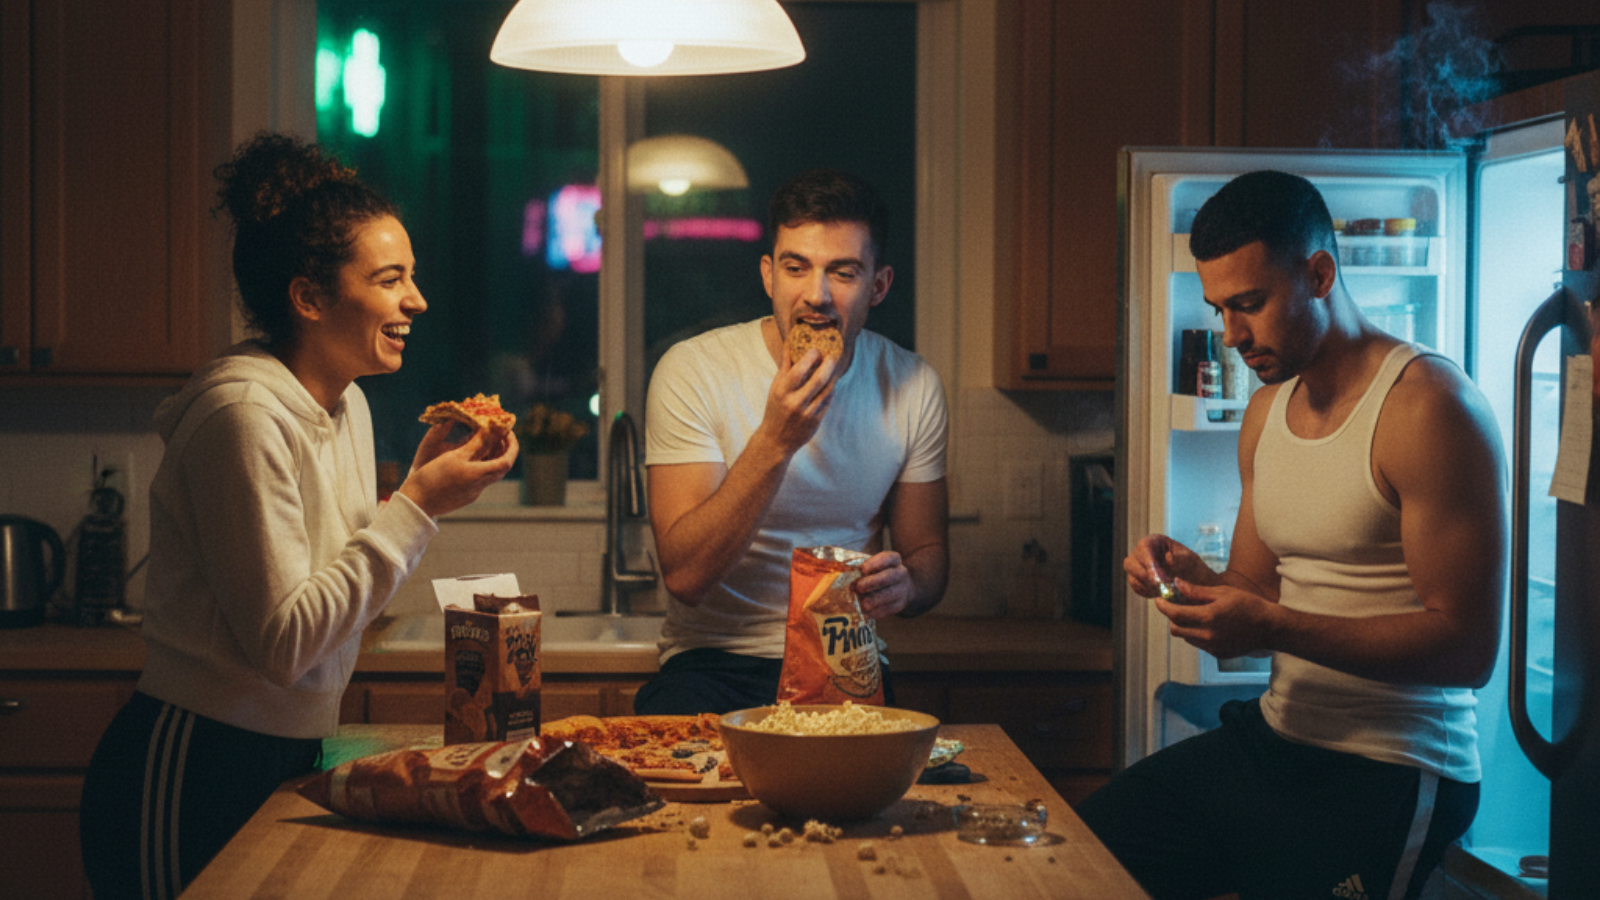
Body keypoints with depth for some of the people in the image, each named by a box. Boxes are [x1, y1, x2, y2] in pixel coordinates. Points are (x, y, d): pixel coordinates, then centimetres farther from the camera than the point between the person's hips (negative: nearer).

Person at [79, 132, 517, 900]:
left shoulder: (345, 404, 7)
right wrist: (417, 510, -21)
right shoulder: (245, 415, -20)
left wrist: (421, 483, 0)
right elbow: (284, 643, -23)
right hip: (190, 776, -9)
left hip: (284, 762, 9)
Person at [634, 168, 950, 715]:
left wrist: (904, 584, -12)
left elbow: (927, 551, 13)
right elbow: (684, 577, -18)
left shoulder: (912, 388, 0)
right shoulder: (691, 372, -10)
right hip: (713, 664, -2)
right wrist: (774, 442, -29)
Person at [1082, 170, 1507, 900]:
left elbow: (1468, 648, -19)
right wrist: (1191, 577, -5)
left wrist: (1274, 628, -25)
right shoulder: (1266, 411, 12)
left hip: (1384, 778, -7)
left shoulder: (1428, 407, -15)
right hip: (1270, 737, 7)